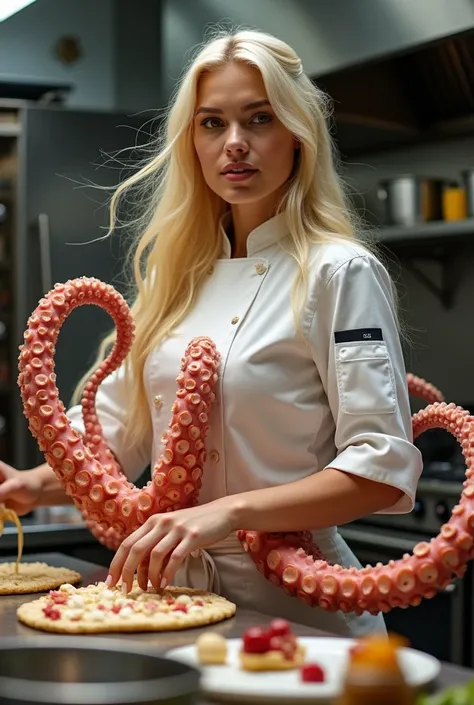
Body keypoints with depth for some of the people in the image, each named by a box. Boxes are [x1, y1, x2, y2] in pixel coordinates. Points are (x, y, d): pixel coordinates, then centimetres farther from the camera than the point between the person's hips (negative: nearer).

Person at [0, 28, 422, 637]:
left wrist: (229, 511, -28)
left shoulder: (339, 272, -11)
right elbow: (120, 427, 15)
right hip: (179, 591, 5)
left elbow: (382, 466, -17)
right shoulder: (178, 274, 9)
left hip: (292, 606, -5)